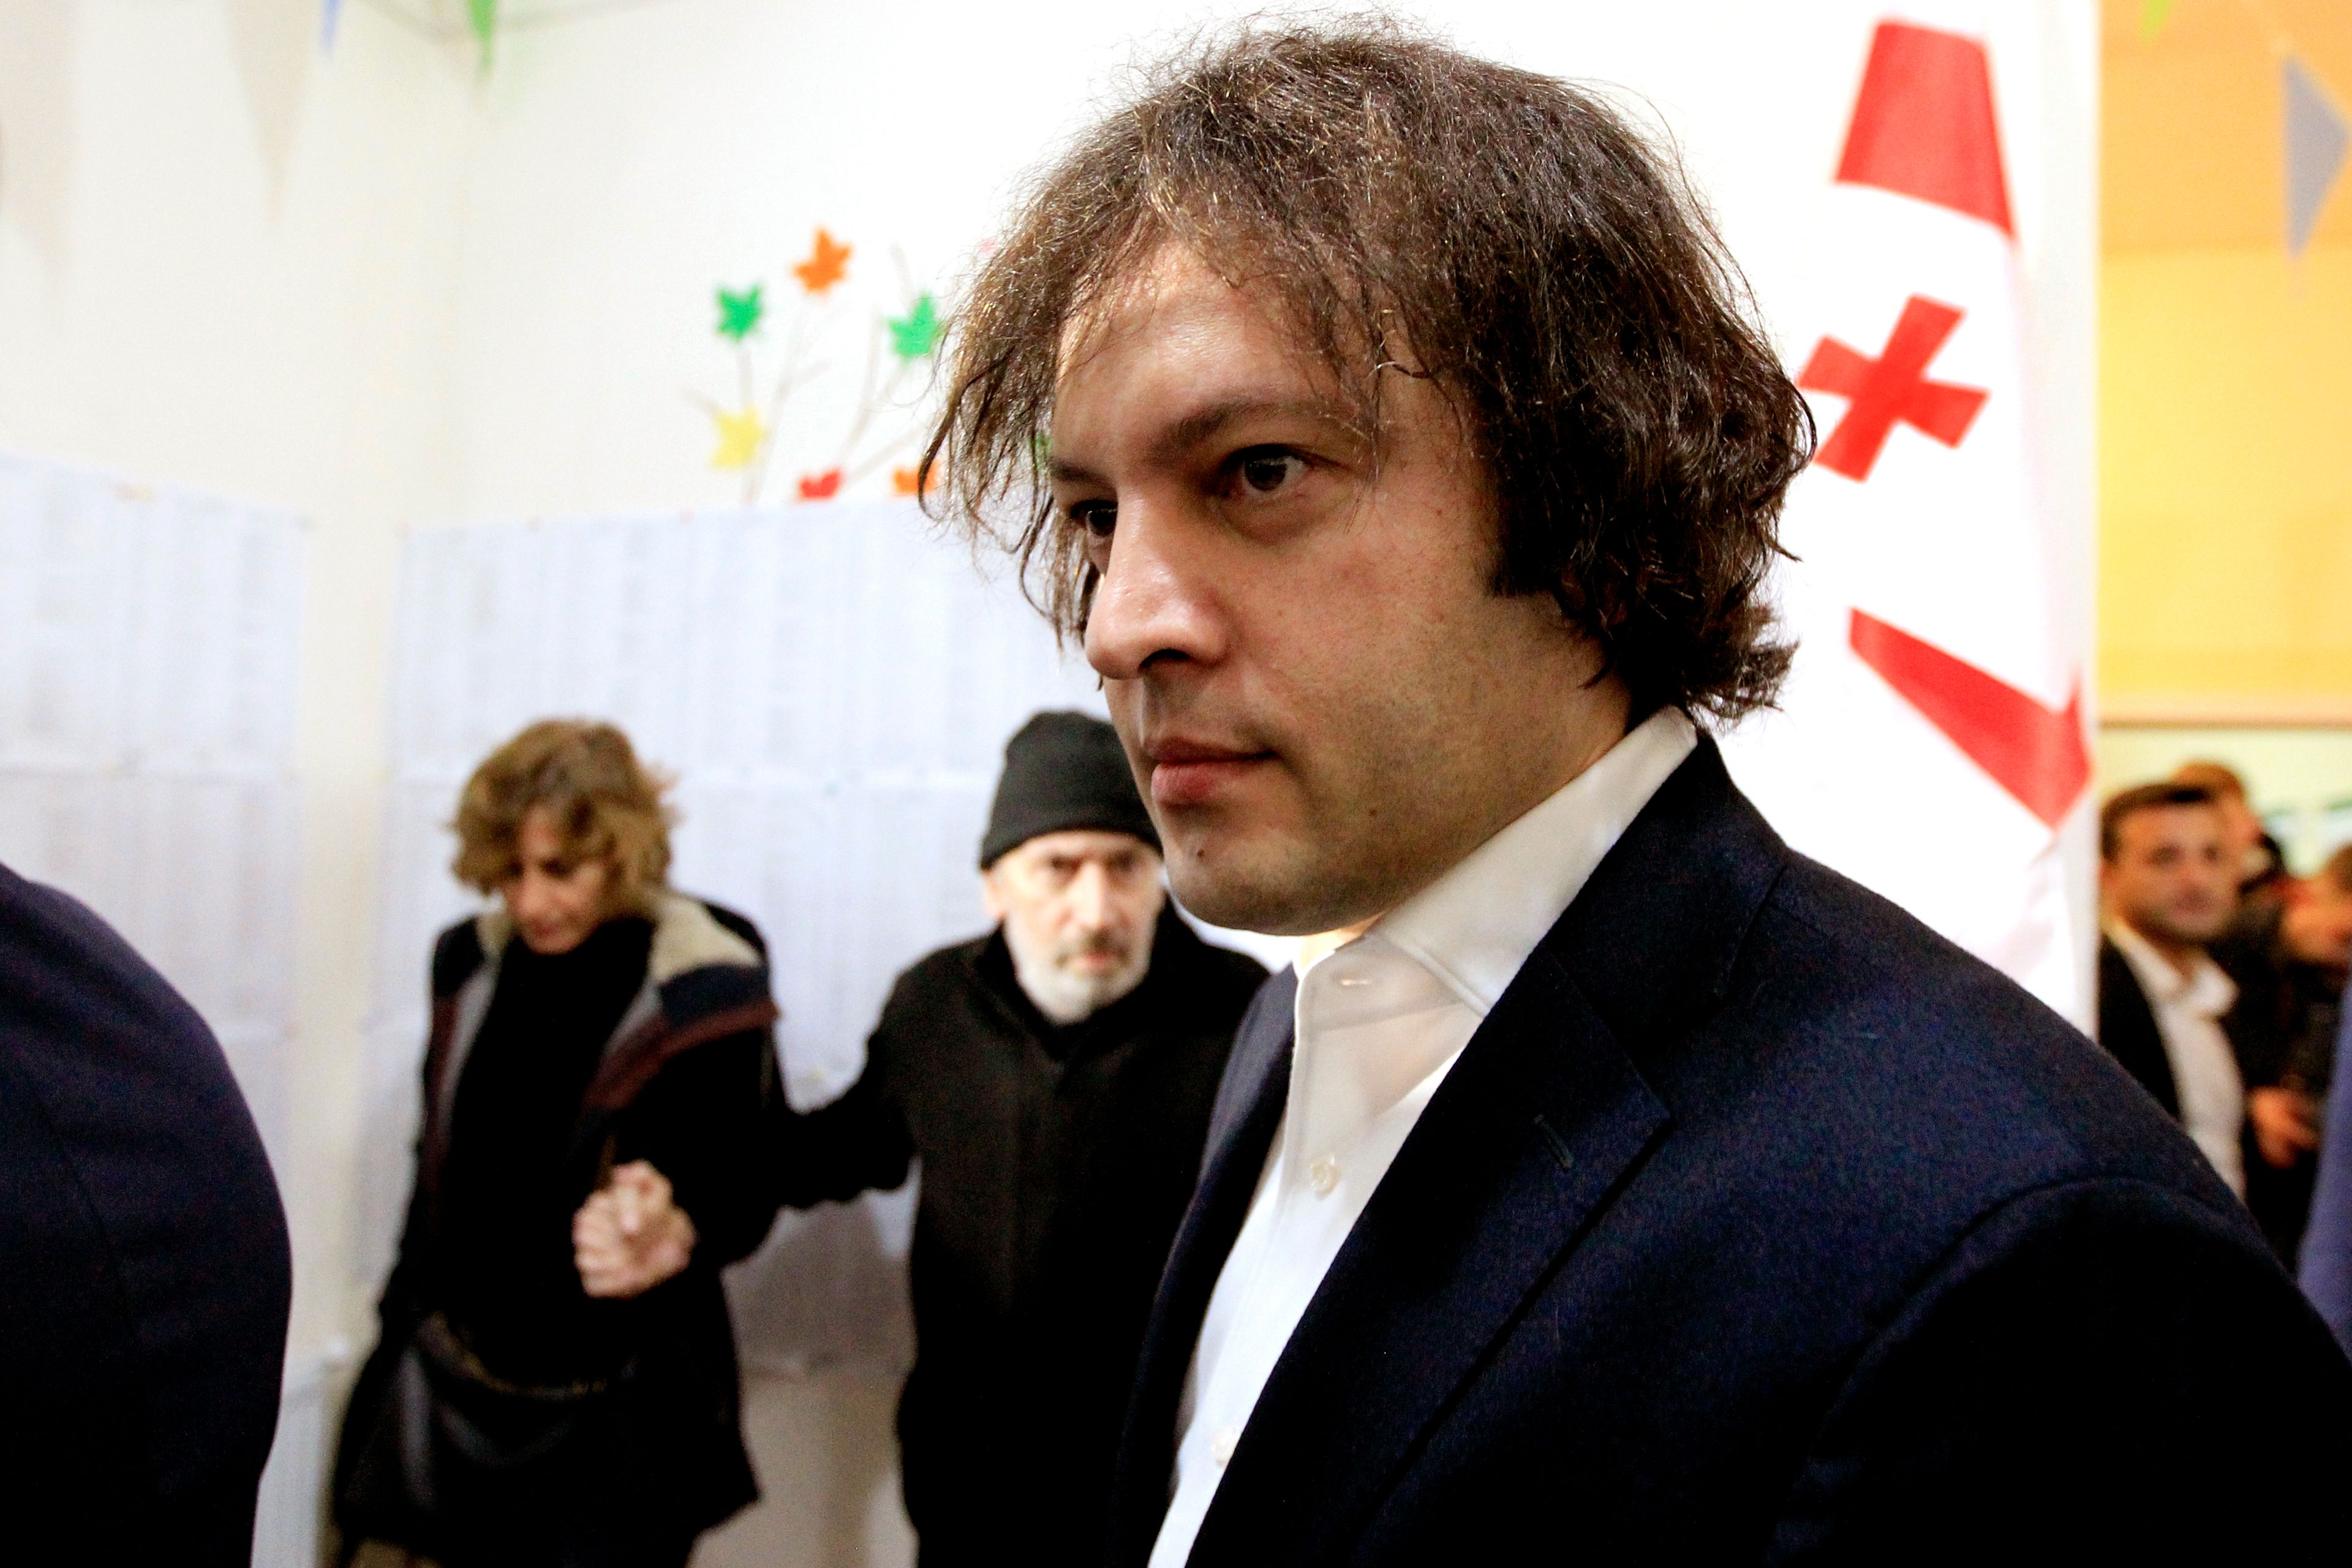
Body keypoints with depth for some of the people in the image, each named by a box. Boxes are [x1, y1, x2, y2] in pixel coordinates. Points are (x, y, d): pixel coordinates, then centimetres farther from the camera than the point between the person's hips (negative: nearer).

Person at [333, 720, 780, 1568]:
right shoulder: (470, 961, 1)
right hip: (457, 1390, 4)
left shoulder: (709, 998, -14)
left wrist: (677, 1230, -29)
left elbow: (745, 1195, -8)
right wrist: (408, 1313, 17)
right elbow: (439, 1166, 12)